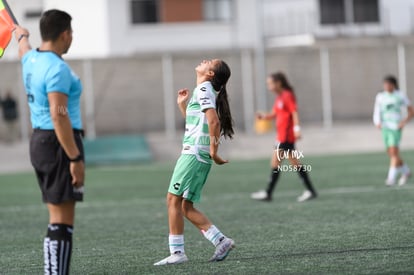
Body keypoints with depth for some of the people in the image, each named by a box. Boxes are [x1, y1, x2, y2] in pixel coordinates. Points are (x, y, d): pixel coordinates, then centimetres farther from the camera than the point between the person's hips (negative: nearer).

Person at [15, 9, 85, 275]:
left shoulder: (32, 59, 12)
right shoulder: (58, 68, -17)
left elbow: (24, 49, 38)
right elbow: (58, 115, -24)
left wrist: (22, 36, 62)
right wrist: (75, 158, -25)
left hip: (39, 141, 10)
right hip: (59, 144, -10)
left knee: (57, 219, 13)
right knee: (62, 222, -10)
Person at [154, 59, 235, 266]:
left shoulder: (203, 90, -8)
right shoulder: (203, 91, 21)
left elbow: (213, 121, -20)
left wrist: (213, 151, -21)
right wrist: (182, 105, 27)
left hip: (193, 153, -9)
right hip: (199, 155, 9)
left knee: (174, 200, -9)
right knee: (186, 206, 8)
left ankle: (177, 252, -9)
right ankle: (221, 241, 5)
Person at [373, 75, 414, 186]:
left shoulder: (400, 96, -2)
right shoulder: (380, 97, 8)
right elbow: (377, 113, 8)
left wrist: (404, 122, -10)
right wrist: (377, 122, -11)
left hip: (396, 128, -5)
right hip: (385, 128, 5)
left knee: (394, 153, -16)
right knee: (391, 154, 10)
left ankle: (392, 177, -18)